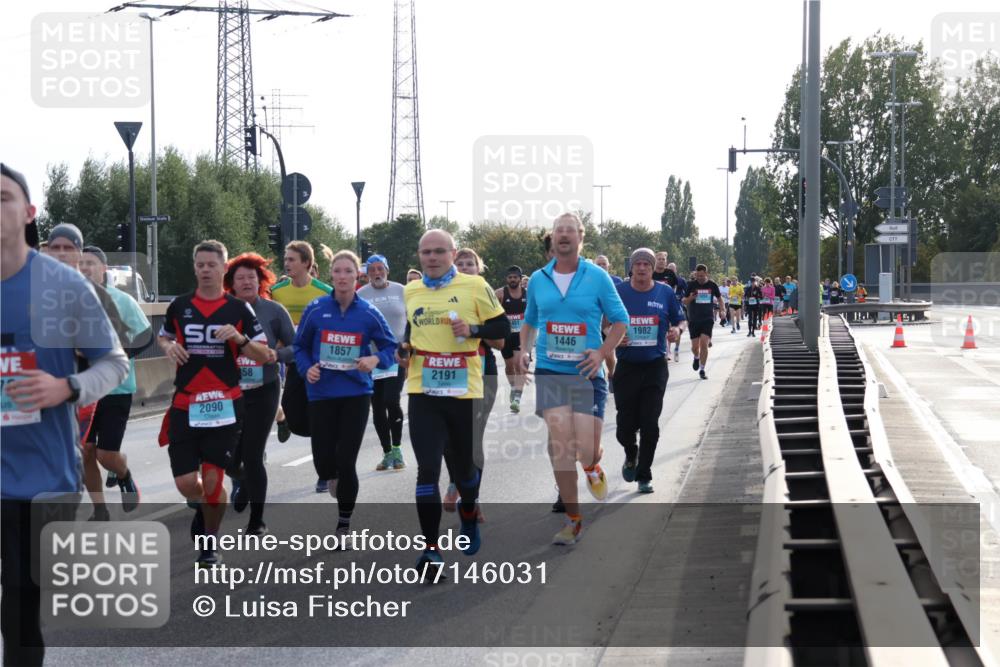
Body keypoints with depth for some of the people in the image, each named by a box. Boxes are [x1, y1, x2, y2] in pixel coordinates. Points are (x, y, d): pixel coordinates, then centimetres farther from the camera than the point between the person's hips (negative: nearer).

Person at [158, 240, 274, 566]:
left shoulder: (239, 310, 1)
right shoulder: (179, 306, 7)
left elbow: (263, 356, 2)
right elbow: (164, 337, 23)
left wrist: (240, 338, -17)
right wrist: (169, 347, -1)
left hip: (224, 405, -2)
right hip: (185, 405, 2)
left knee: (212, 481, -5)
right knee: (186, 483, -3)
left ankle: (210, 540, 18)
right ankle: (204, 507, 33)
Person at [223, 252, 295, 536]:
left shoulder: (273, 311, -4)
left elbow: (295, 347, -1)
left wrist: (276, 354, -18)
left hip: (263, 393, -2)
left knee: (252, 457, -6)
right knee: (229, 457, 3)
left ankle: (257, 521, 10)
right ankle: (241, 481, 43)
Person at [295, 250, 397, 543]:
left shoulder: (369, 313, -3)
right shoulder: (316, 309, -2)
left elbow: (390, 347, 5)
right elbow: (300, 347, 8)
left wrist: (375, 360, -15)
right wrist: (307, 368, -11)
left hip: (356, 394, -1)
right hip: (322, 394, 1)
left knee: (346, 462, -3)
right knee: (324, 462, -1)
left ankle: (344, 524, 17)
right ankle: (334, 482, 39)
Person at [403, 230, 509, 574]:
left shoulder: (475, 286, -1)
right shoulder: (410, 292, 11)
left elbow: (502, 327, 1)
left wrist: (472, 330, -16)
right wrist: (405, 348, 4)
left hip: (464, 392, -2)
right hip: (423, 393, 2)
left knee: (464, 467, 13)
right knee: (427, 469, -9)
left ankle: (469, 520, 45)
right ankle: (431, 548, -7)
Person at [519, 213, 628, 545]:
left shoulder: (597, 277, -1)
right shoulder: (538, 280, 7)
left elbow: (620, 320, 4)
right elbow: (529, 322, 22)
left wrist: (602, 353, -10)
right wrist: (524, 351, 5)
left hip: (586, 373, -2)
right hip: (550, 372, 2)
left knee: (586, 450, -6)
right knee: (559, 443, -9)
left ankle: (594, 466, 34)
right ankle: (572, 518, 3)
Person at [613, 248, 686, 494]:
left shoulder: (665, 293, 2)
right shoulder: (617, 291, 0)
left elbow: (681, 320, 11)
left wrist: (677, 329, -11)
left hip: (655, 366, 0)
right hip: (627, 366, 0)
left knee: (650, 424, -4)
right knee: (625, 425, 2)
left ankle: (644, 476, 9)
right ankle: (631, 456, 36)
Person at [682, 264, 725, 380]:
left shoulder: (712, 285, 1)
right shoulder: (691, 285, -3)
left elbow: (719, 298, 18)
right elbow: (684, 302, 2)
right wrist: (690, 298, -19)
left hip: (707, 319, 0)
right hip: (693, 320, 0)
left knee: (704, 344, -12)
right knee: (695, 346, 2)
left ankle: (702, 370, -2)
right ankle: (696, 357, 38)